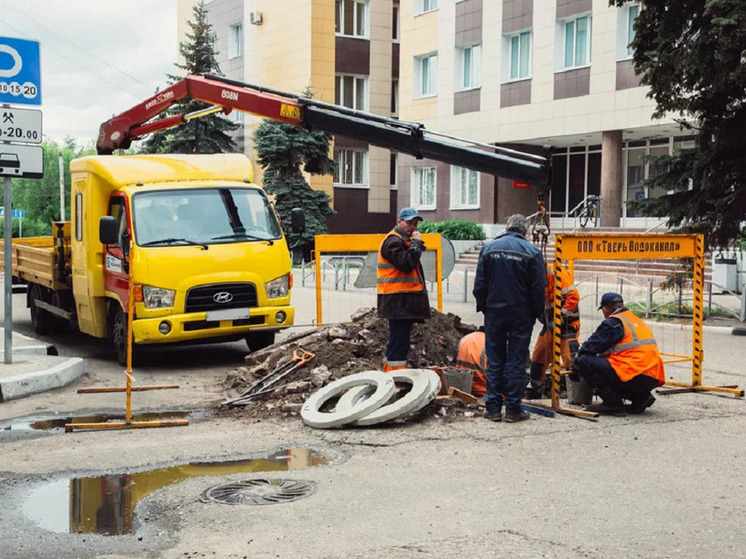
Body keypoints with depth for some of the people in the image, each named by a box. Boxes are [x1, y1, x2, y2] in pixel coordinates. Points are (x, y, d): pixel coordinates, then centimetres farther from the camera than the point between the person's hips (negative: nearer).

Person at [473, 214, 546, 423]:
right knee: (516, 362, 3)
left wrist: (483, 307, 13)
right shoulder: (532, 252, -6)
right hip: (521, 315, -2)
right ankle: (513, 409, 5)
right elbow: (538, 288, -6)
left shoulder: (489, 248, 2)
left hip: (494, 313, 2)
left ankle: (493, 408, 9)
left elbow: (479, 284, 3)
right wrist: (538, 313, 6)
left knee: (494, 361, 8)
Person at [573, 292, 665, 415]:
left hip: (634, 377, -9)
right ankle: (640, 398, 13)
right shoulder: (638, 321, 24)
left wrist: (577, 360, 13)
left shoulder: (613, 323, -4)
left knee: (585, 361, -8)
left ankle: (613, 404, -10)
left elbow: (592, 345, -5)